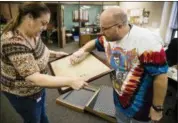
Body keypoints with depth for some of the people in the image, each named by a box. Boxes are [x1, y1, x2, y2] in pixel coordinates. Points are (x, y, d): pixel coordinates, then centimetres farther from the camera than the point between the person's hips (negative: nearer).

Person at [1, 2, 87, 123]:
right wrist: (70, 81, -40)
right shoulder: (14, 43, -36)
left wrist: (55, 53, 0)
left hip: (37, 87, 7)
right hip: (23, 93, -7)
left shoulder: (32, 33, -10)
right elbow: (35, 79, -40)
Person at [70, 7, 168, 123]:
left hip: (140, 104, -6)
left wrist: (157, 108, -17)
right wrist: (82, 51, -8)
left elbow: (161, 75, -26)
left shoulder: (146, 41, -31)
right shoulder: (109, 38, -8)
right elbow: (94, 43, 12)